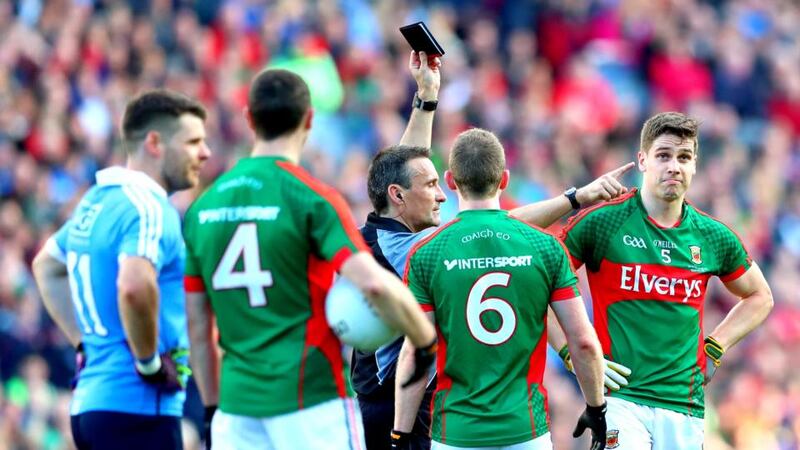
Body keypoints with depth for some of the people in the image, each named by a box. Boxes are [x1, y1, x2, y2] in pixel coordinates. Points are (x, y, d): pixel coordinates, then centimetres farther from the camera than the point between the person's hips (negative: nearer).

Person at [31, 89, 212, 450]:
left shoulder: (96, 201, 15)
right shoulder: (148, 207, -13)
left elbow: (47, 265, 32)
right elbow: (135, 286, -32)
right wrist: (149, 362, -17)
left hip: (89, 401, 9)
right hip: (138, 406, -9)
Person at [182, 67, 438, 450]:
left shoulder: (201, 207, 8)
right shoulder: (311, 198, -8)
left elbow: (198, 327, 12)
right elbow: (374, 283, -21)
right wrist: (427, 342, -7)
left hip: (236, 406, 5)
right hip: (310, 401, -5)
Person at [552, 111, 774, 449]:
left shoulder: (714, 237, 8)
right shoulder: (601, 222, -3)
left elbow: (759, 297, 25)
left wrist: (715, 347, 13)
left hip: (685, 404, 4)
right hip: (620, 400, -4)